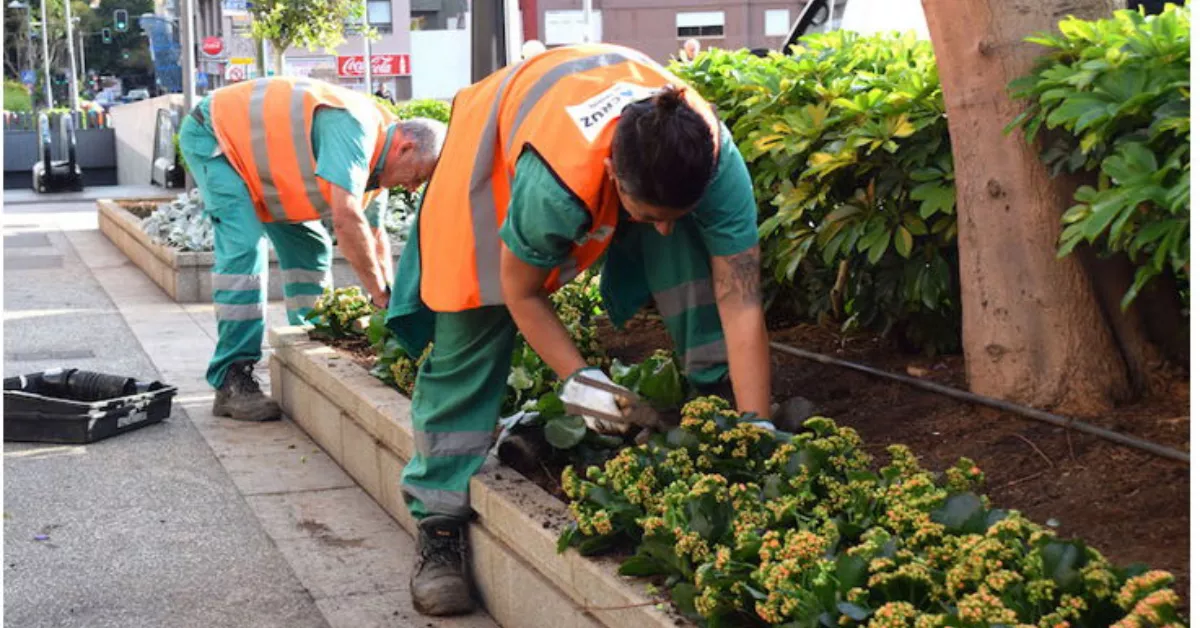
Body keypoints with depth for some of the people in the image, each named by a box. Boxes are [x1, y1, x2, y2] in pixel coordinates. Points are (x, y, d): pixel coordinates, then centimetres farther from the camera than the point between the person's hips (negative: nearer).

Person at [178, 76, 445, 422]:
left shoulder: (374, 151, -2)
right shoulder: (355, 126, -33)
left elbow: (374, 235, 7)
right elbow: (346, 219, -40)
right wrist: (383, 296, -31)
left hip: (253, 148, 10)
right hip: (212, 134, -10)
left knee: (310, 247, 6)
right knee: (244, 247, -22)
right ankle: (231, 381, -20)